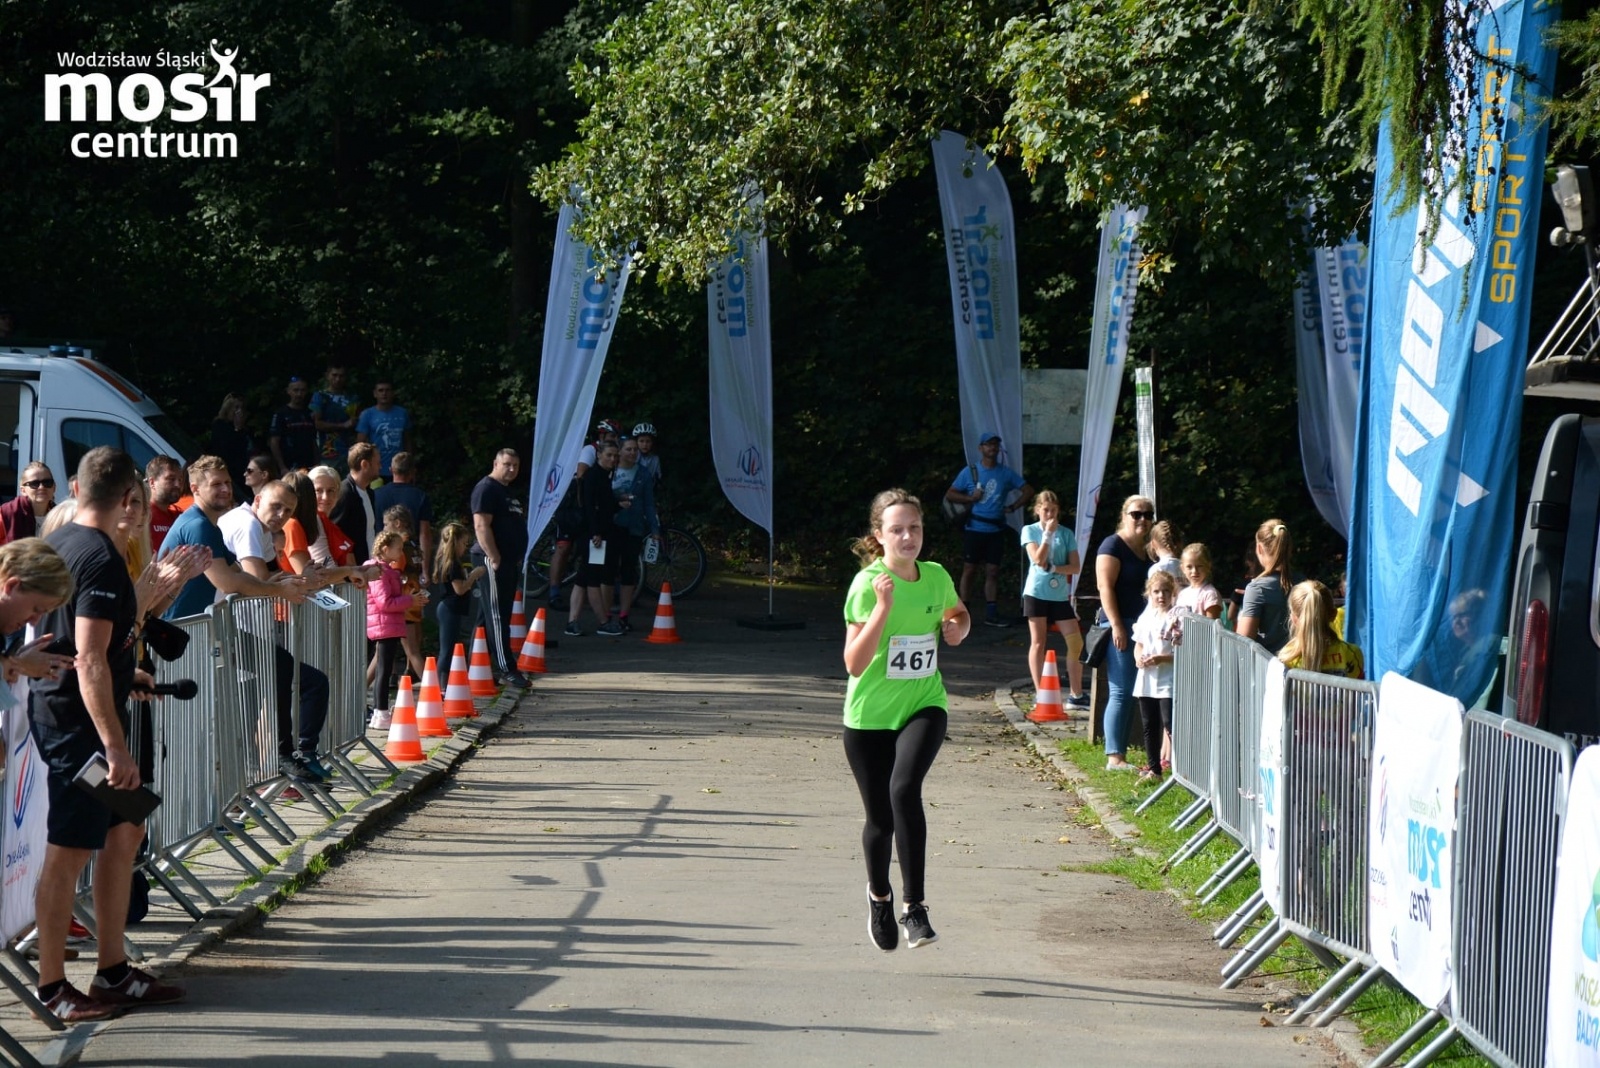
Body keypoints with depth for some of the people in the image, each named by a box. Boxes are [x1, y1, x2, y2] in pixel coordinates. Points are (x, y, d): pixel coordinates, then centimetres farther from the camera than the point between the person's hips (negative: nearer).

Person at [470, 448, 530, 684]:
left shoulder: (506, 491, 21)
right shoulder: (486, 489, -10)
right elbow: (481, 526, -19)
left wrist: (517, 560, 23)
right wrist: (495, 559, -23)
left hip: (510, 561, 10)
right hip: (494, 561, -10)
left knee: (502, 615, 11)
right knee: (496, 616, -9)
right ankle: (506, 668, -11)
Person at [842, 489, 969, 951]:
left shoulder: (936, 577, -1)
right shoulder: (867, 584, -14)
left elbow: (959, 613, 22)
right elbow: (854, 663, -21)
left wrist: (957, 628, -3)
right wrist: (882, 607, -31)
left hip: (923, 707, 2)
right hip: (869, 715, -2)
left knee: (904, 788, -26)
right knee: (880, 817, 7)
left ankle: (915, 905, -22)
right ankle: (880, 895, 39)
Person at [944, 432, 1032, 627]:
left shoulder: (1006, 473, 6)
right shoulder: (970, 472, 1)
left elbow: (1028, 491, 12)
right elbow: (950, 494, 3)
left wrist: (1013, 507, 1)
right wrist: (970, 498, -11)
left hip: (996, 530, 2)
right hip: (974, 529, -2)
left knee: (992, 571, 4)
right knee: (969, 569, 1)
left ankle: (991, 614, 9)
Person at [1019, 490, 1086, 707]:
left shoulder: (1066, 534, 7)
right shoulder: (1030, 531, 2)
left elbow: (1076, 567, 0)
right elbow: (1038, 560, -11)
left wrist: (1053, 568, -13)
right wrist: (1048, 533, -14)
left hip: (1060, 594, 2)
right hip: (1037, 592, -2)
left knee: (1076, 642, -4)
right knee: (1038, 643, 0)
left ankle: (1076, 695, 4)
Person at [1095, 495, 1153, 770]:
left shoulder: (1150, 551, 18)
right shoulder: (1113, 546, -5)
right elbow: (1105, 587, -12)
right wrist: (1116, 625, -19)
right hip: (1122, 627, -8)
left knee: (1134, 694, 6)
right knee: (1121, 693, -10)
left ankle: (1120, 754, 9)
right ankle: (1114, 756, -10)